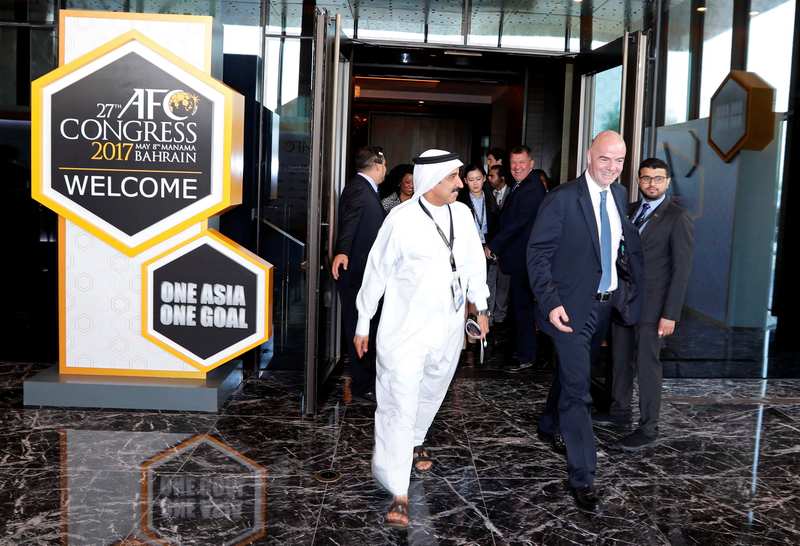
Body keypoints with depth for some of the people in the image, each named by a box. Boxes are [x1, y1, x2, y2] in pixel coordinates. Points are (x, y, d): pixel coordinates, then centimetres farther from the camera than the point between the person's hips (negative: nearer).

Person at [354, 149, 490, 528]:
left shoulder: (462, 214, 0)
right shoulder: (402, 219, -14)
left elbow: (474, 261, 13)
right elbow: (377, 272, -6)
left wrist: (480, 306, 13)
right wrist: (363, 324, -1)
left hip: (449, 327, 6)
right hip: (405, 329, -5)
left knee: (430, 394, 22)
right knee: (399, 405, -5)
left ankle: (414, 442, 49)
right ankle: (398, 494, 1)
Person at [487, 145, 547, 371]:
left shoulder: (532, 189, -18)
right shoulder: (520, 187, 15)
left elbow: (516, 223, -22)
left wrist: (492, 247, -17)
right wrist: (497, 248, 10)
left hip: (523, 257, -10)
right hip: (519, 257, 10)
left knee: (522, 304, -3)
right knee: (518, 303, 17)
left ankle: (526, 356, 5)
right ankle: (520, 348, 29)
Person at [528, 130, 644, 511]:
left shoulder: (619, 195, 4)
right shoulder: (562, 199, -16)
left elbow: (630, 241, 14)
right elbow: (538, 252, -15)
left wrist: (640, 285, 3)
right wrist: (551, 303, -22)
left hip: (605, 305, 7)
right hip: (571, 308, -7)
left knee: (571, 372, 25)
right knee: (577, 389, -5)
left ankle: (549, 423, 51)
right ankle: (582, 476, 4)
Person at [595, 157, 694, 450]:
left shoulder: (677, 217, -10)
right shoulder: (631, 210, 10)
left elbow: (681, 269, -12)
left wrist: (670, 314, -16)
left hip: (652, 305, -6)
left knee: (647, 364, 0)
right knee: (621, 359, 15)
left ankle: (648, 428, 11)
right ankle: (620, 411, 32)